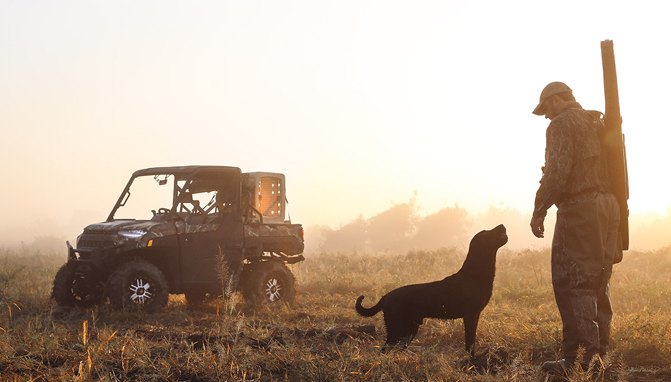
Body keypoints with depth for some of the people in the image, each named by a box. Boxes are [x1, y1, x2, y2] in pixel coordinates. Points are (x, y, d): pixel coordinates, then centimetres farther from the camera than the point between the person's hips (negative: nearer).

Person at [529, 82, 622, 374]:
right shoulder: (598, 124, 20)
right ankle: (600, 353, 14)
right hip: (608, 206, 9)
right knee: (598, 284, 12)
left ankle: (578, 357, -12)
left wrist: (539, 210, -13)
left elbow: (557, 171, -17)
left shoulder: (563, 123, -6)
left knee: (572, 284, -7)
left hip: (579, 209, -9)